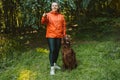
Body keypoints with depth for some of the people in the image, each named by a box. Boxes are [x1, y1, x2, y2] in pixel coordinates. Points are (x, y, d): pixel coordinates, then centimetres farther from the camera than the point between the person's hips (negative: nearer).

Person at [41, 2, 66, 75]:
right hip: (51, 36, -4)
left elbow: (64, 26, 11)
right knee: (52, 50, -9)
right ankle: (52, 68, -4)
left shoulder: (61, 16, 7)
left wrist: (64, 35, 7)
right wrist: (44, 17, -37)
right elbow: (43, 22, -17)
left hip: (59, 36, 4)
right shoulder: (48, 15, -2)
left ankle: (55, 64, 32)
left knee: (57, 50, 13)